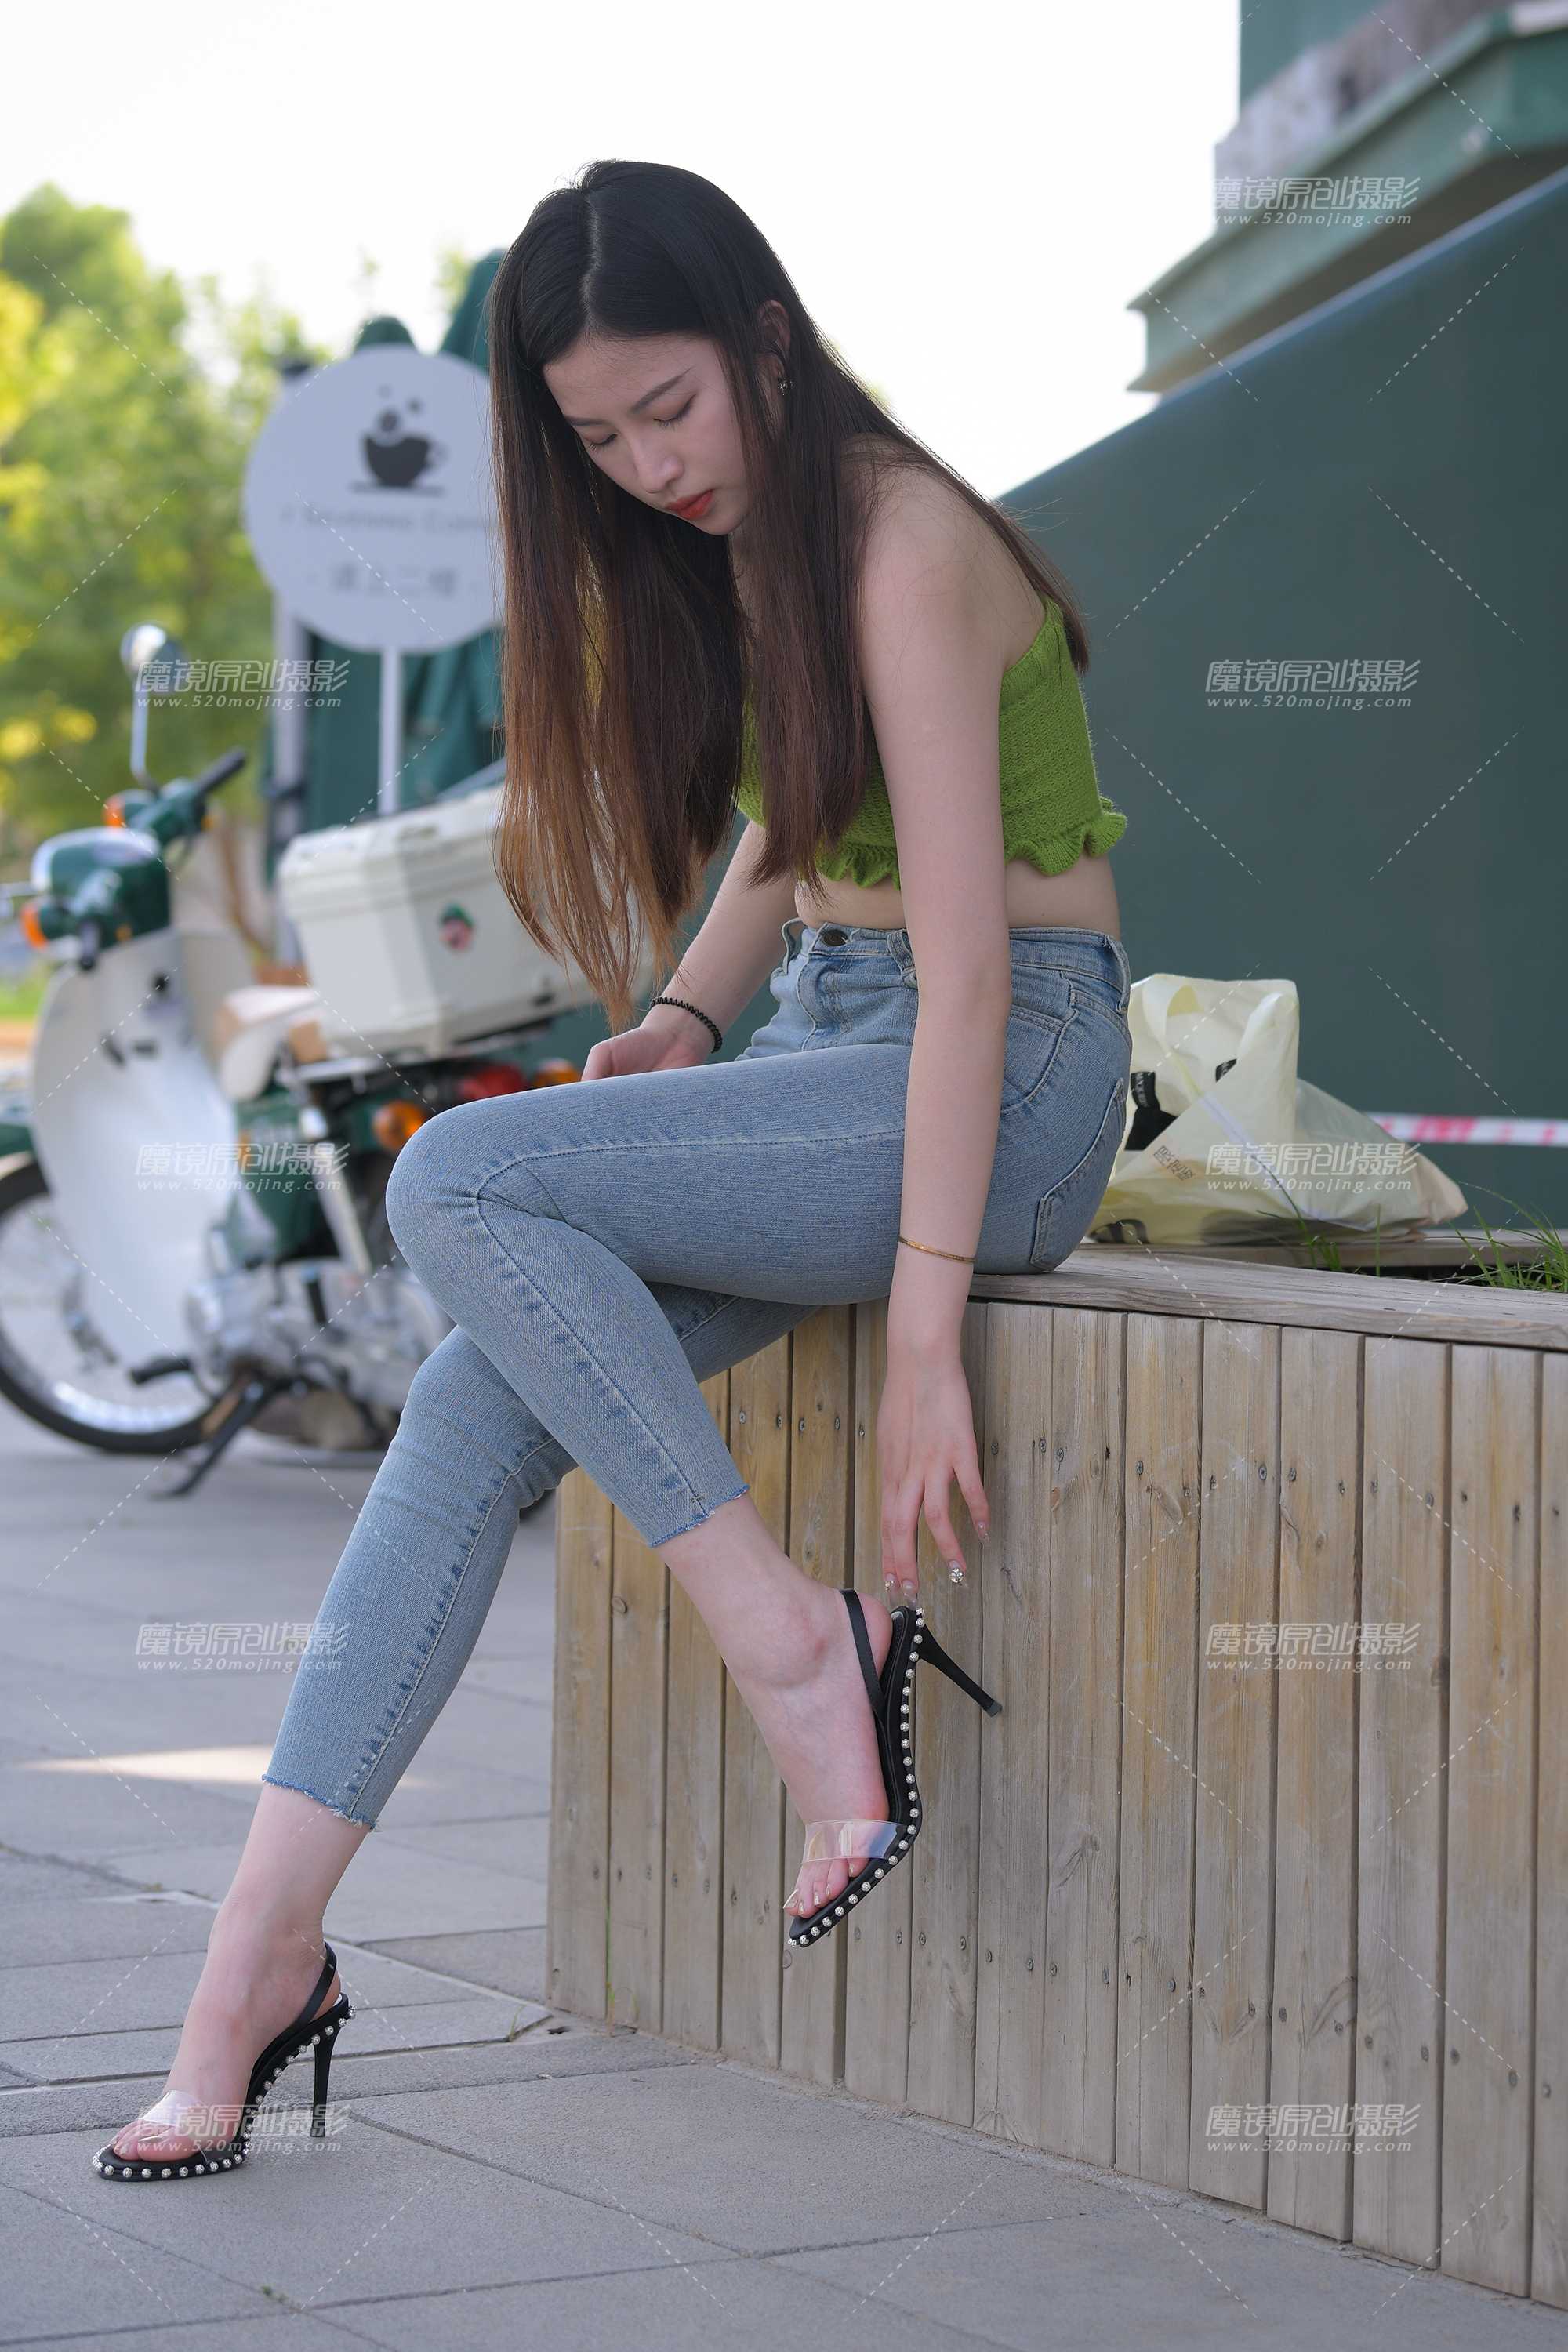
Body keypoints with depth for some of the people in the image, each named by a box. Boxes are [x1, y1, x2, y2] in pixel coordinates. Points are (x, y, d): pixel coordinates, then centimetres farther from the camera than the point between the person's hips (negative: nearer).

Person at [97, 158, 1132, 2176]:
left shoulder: (902, 547, -17)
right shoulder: (722, 548, 10)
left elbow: (968, 962, -22)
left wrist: (923, 1333, -25)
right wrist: (683, 1021, 2)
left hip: (1007, 1078, -8)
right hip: (820, 1034, 8)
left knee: (457, 1179, -26)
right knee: (472, 1412, -13)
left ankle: (782, 1629, -17)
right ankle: (267, 1932, -14)